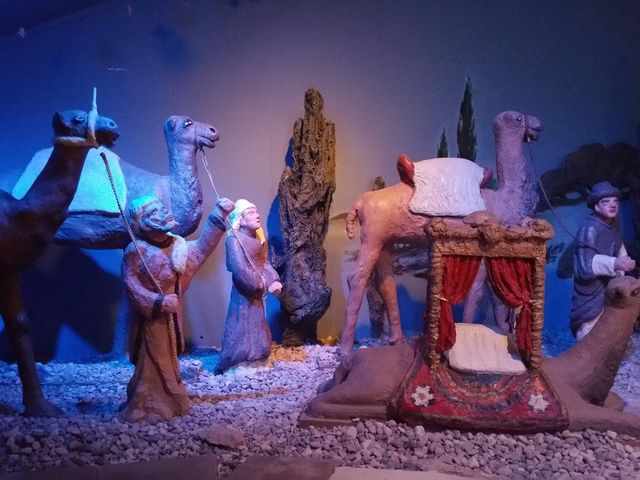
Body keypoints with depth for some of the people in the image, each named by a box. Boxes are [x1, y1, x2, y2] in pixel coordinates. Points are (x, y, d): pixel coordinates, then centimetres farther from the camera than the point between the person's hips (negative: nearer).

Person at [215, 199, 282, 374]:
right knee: (241, 331, -1)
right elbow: (239, 269, -26)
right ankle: (223, 368, 12)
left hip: (256, 294, 8)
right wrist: (259, 284, -17)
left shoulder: (257, 238, 7)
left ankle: (254, 360, 34)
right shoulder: (234, 239, -19)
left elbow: (264, 263, 5)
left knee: (256, 330, 18)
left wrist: (273, 281, -11)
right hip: (244, 295, -8)